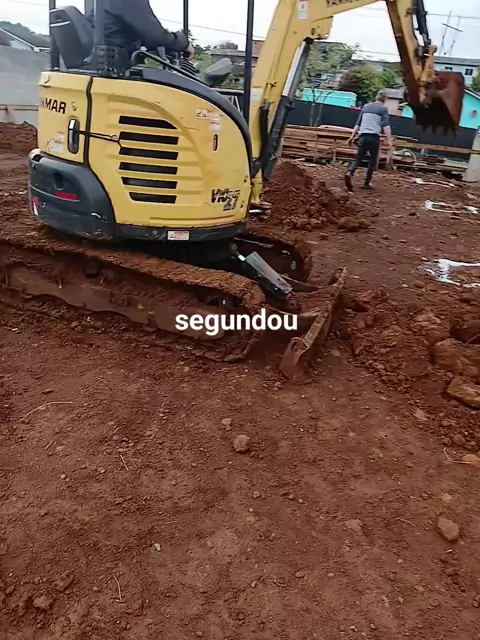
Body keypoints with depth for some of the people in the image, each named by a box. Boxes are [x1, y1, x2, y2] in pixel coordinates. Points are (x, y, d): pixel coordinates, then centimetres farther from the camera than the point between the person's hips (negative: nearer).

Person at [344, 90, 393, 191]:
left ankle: (350, 173, -24)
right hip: (374, 137, -4)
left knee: (358, 159, 6)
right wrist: (389, 139, -13)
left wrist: (352, 136, 23)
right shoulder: (383, 108, 5)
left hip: (363, 136, 4)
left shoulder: (366, 106, 19)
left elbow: (358, 123, 20)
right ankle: (367, 183, 6)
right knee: (373, 161, 10)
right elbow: (386, 125, -7)